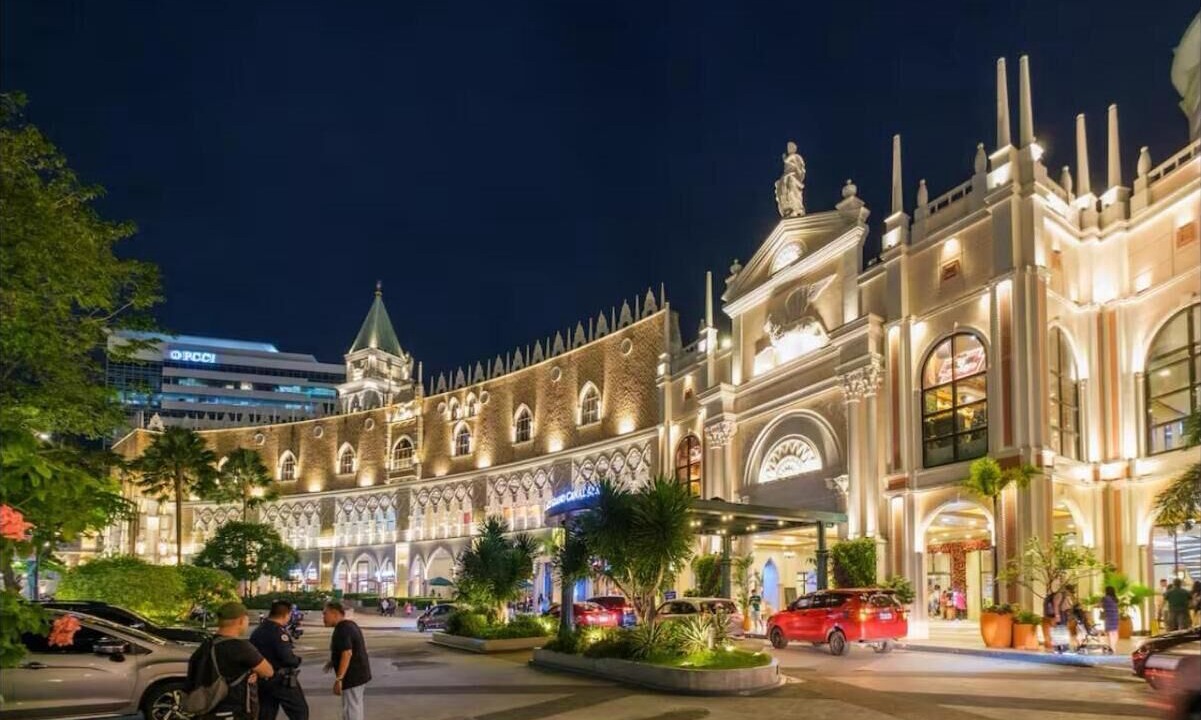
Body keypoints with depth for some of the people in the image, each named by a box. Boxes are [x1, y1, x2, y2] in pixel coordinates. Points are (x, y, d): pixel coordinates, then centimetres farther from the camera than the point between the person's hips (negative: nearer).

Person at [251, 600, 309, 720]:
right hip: (282, 680, -8)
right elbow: (287, 657, -23)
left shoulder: (257, 631, 10)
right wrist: (297, 660, -5)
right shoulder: (278, 631, -17)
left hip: (263, 680, 8)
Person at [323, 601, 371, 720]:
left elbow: (347, 654, -27)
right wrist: (334, 661, 20)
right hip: (360, 674, 10)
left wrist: (338, 679, -26)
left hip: (352, 677, -10)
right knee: (355, 708, 19)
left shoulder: (342, 630, -18)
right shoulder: (350, 625, 13)